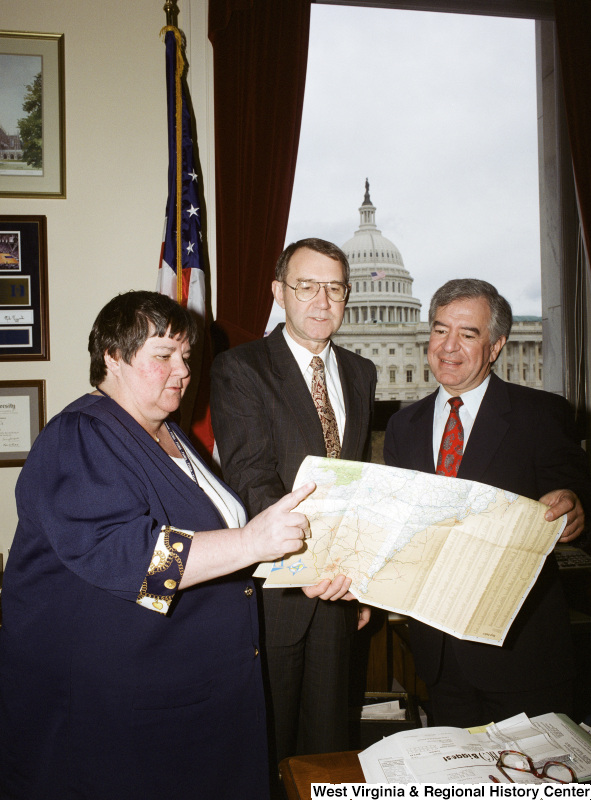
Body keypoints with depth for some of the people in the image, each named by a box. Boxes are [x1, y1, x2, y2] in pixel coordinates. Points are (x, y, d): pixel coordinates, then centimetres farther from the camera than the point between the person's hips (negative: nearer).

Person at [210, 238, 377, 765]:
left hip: (339, 584, 5)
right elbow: (252, 481, -20)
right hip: (273, 587, -5)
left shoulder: (360, 374, 10)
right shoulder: (239, 370, -9)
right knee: (266, 745, 12)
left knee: (329, 740, 19)